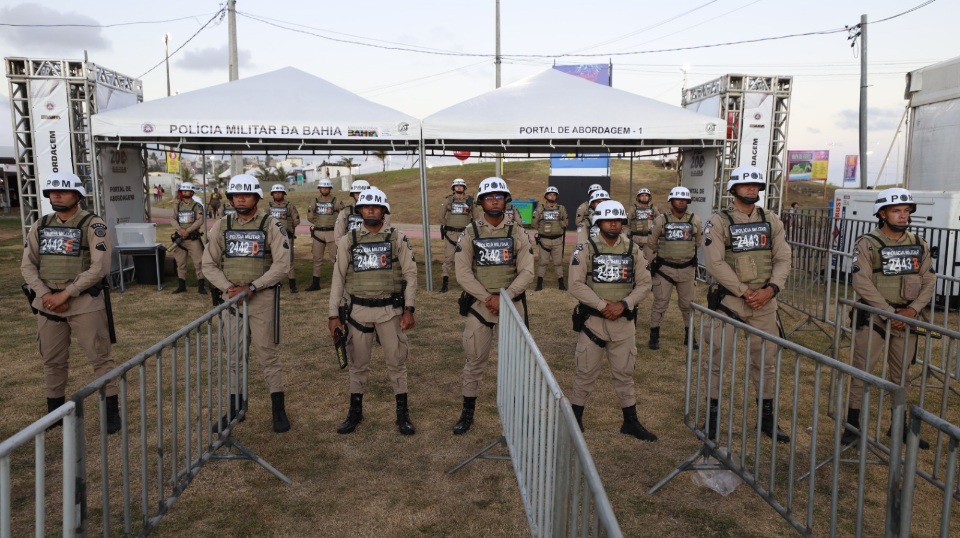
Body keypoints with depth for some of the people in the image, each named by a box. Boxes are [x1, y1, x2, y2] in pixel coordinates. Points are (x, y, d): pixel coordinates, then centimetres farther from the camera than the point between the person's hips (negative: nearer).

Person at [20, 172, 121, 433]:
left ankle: (112, 412, 9)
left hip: (85, 303, -5)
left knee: (100, 358, -1)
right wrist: (45, 294, -9)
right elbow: (27, 265, 7)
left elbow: (99, 267, -15)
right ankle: (54, 412, 29)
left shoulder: (92, 225, -7)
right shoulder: (40, 226, 9)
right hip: (48, 303, 5)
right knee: (52, 361, 15)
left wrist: (65, 294, -16)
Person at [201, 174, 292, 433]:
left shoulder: (271, 226, -5)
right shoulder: (222, 226, 6)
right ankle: (234, 409, 24)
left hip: (262, 298, -4)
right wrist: (227, 287, -10)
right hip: (232, 298, 4)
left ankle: (279, 409, 11)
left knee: (268, 353, 0)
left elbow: (282, 265, -12)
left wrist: (251, 287, -17)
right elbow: (209, 264, 6)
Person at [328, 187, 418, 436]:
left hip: (390, 310, -1)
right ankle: (355, 412, 27)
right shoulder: (347, 241, 2)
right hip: (358, 310, 1)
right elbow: (338, 278, 3)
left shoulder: (398, 239, 0)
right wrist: (334, 315, -1)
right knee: (358, 363, 11)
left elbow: (410, 274, -1)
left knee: (396, 362, 5)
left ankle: (403, 414, 18)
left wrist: (409, 309, -7)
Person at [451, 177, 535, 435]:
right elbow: (463, 273, -6)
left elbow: (526, 272, -5)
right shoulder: (470, 233, 0)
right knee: (475, 359, 6)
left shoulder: (518, 234, 2)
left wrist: (502, 298, -16)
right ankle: (467, 412, 21)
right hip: (478, 304, -1)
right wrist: (487, 298, -16)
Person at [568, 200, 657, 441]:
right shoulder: (585, 249, -6)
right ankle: (575, 419, 21)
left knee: (624, 373, 13)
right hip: (593, 320, -2)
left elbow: (644, 284, 1)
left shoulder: (633, 250, 4)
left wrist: (623, 304, -14)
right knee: (586, 373, 6)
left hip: (624, 322, 3)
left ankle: (631, 421, 25)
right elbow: (576, 285, -13)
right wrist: (602, 305, -19)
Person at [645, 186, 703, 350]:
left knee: (688, 304, 11)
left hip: (687, 269, 2)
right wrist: (651, 263, 3)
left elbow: (700, 243, 13)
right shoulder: (661, 220, -5)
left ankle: (689, 336, 25)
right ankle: (654, 337, 12)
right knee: (660, 303, 2)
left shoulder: (695, 221, 0)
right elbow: (650, 244, 4)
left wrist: (696, 260, 13)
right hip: (665, 268, -2)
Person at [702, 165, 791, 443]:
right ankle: (713, 414, 17)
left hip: (765, 300, 4)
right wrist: (745, 291, -15)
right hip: (729, 298, -4)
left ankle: (767, 417, 26)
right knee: (719, 358, 2)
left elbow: (783, 259, 4)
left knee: (767, 360, 11)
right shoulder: (719, 221, -6)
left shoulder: (771, 220, 8)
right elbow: (715, 264, -14)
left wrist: (771, 289, -11)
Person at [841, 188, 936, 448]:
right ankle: (853, 424, 9)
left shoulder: (919, 245, 6)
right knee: (862, 369, -2)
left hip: (907, 318, 5)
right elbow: (862, 283, -15)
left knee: (901, 372, 14)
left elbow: (929, 281, 4)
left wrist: (912, 310, -12)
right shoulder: (867, 243, -8)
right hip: (873, 316, -4)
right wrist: (889, 313, -18)